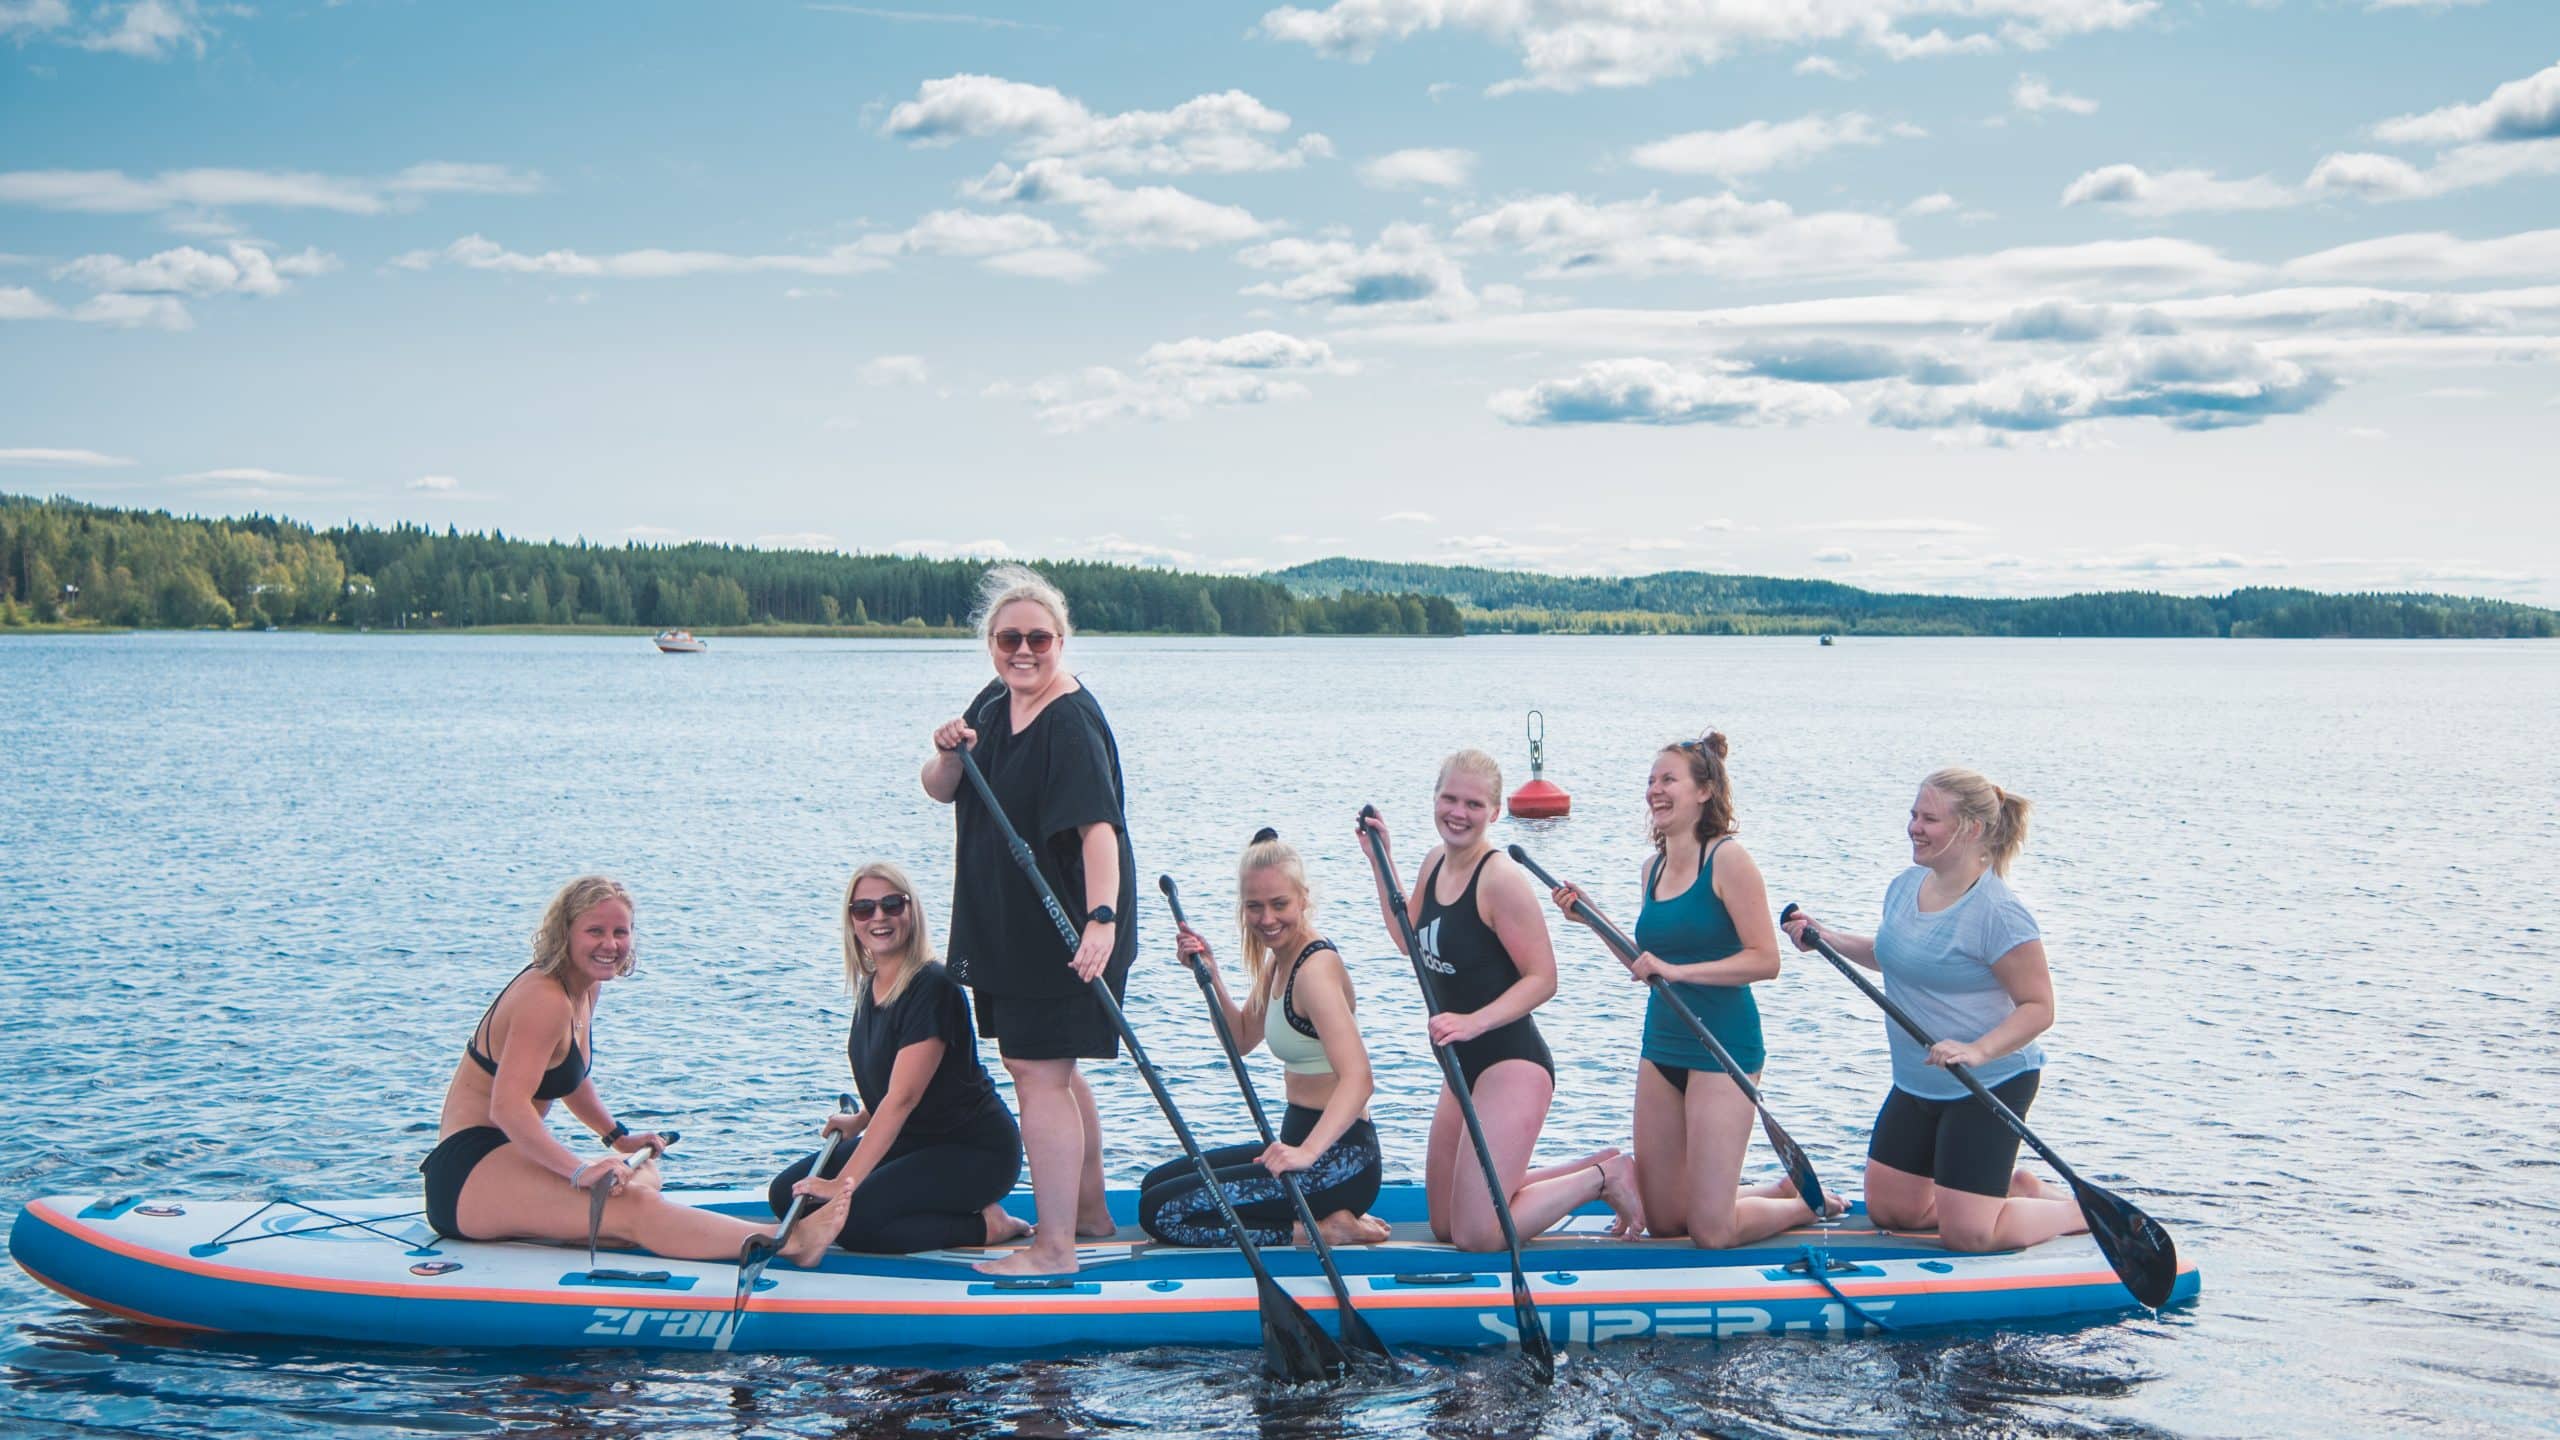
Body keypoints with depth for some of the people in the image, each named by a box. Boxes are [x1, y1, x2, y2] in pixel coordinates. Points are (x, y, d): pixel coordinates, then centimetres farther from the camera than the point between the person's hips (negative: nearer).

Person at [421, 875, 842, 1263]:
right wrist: (579, 1171, -36)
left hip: (503, 1154, 11)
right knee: (634, 1206, -28)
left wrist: (618, 1136, 21)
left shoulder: (584, 988, 13)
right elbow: (507, 1106, -28)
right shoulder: (546, 1000, -18)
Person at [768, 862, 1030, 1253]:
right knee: (787, 1194, 1)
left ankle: (985, 1225, -7)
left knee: (850, 1220, -26)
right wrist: (860, 1121, 11)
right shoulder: (871, 986, 7)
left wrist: (845, 1183, -29)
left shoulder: (932, 987, -21)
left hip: (975, 1152, -10)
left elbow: (903, 1096, -26)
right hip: (912, 1141, 10)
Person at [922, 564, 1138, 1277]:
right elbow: (941, 792, 11)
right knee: (1051, 1067, 21)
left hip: (1063, 932, -10)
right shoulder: (993, 705, 7)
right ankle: (1090, 1211, 36)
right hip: (1009, 926, 10)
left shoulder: (1072, 723, -20)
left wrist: (1102, 916, -44)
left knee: (1039, 1072, -9)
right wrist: (949, 754, -12)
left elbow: (1098, 825, -31)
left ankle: (1054, 1247, -3)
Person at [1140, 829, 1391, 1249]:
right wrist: (1211, 975, 4)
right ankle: (1327, 1218, 9)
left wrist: (1307, 1151, -46)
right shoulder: (1279, 958, 9)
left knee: (1163, 1212, -13)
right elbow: (1242, 1041, 21)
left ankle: (1322, 1231, -8)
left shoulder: (1316, 966, -20)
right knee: (1157, 1183, 17)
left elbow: (1357, 1079, -31)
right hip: (1303, 1141, 10)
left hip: (1337, 1161, -10)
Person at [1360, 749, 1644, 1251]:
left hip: (1512, 1064, -9)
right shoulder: (1436, 862, 7)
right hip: (1466, 1064, 9)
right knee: (1446, 1225, 16)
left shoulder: (1501, 878, -19)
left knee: (1479, 1235, -12)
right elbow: (1409, 939, 22)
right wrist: (1381, 857, 16)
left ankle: (1605, 1178, 7)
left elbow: (1543, 978, -18)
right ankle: (1595, 1167, 27)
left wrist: (1474, 1022, -29)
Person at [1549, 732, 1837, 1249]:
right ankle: (1783, 1188, 34)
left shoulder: (1728, 859, -13)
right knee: (1663, 1220, 11)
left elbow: (1764, 960, -18)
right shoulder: (1651, 868, 8)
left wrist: (1676, 971, -23)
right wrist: (1592, 919, 7)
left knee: (1711, 1232, -7)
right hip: (1662, 1045, 8)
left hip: (1723, 1046, -8)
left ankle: (1808, 1202, 21)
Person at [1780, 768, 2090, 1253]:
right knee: (1890, 1211, 11)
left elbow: (2039, 1007, -22)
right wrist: (1827, 937, 8)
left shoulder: (1998, 912, -23)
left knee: (1967, 1235, -9)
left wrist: (1977, 1051, -34)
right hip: (1916, 1084, 8)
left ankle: (2081, 1209, 17)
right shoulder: (1905, 886, 2)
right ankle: (2013, 1187, 29)